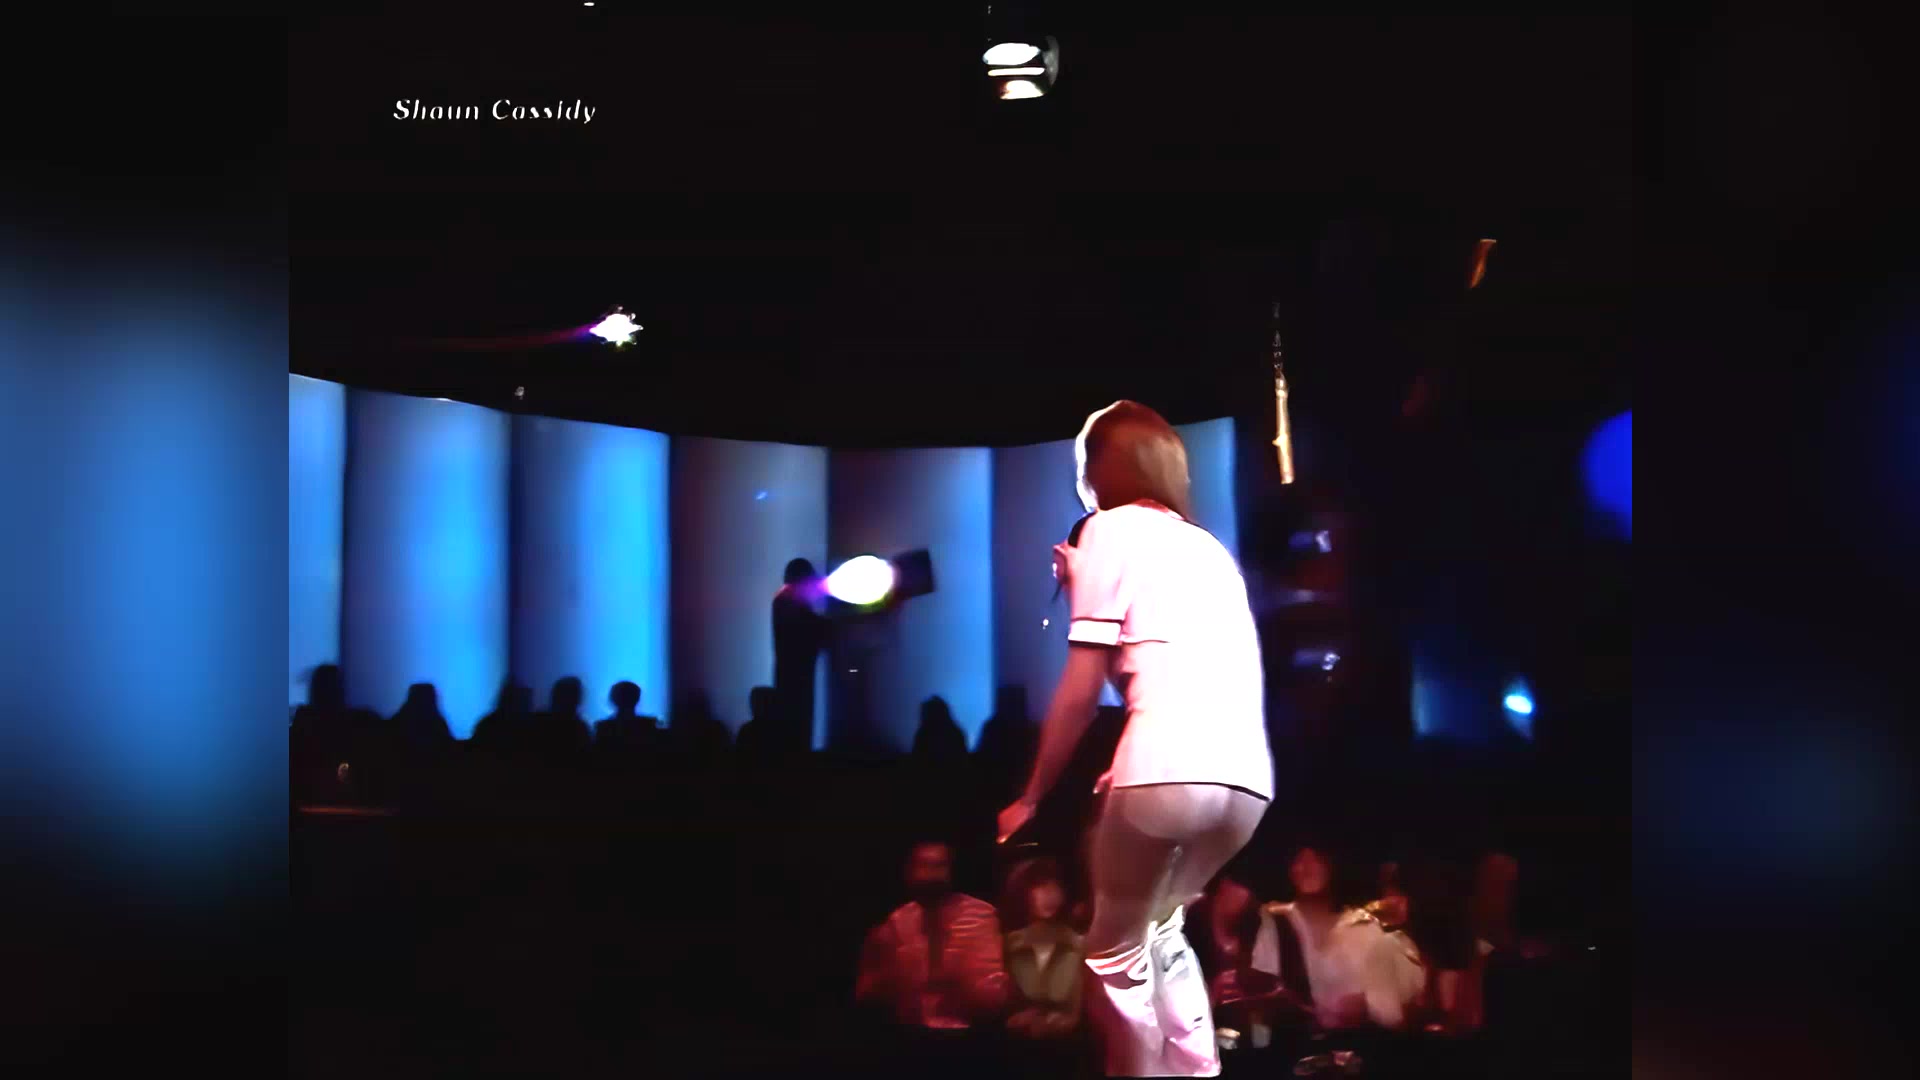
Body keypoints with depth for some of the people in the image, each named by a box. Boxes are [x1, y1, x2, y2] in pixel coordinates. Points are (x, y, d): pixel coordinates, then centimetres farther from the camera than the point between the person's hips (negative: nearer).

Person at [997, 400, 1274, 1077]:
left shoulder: (1110, 528, 10)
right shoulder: (1209, 547, 29)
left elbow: (1081, 689, 4)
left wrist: (1030, 798, 11)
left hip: (1171, 769, -6)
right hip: (1247, 776, 7)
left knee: (1117, 956, 13)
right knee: (1159, 930, 27)